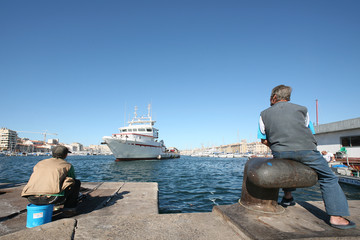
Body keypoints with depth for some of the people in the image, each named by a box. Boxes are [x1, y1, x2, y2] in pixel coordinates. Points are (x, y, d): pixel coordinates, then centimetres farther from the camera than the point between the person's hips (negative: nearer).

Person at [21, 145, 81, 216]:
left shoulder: (39, 163, 26)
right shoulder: (68, 165, 16)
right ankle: (69, 207, 13)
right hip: (53, 198, -5)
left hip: (31, 199, 5)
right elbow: (72, 181, 32)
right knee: (77, 182, 16)